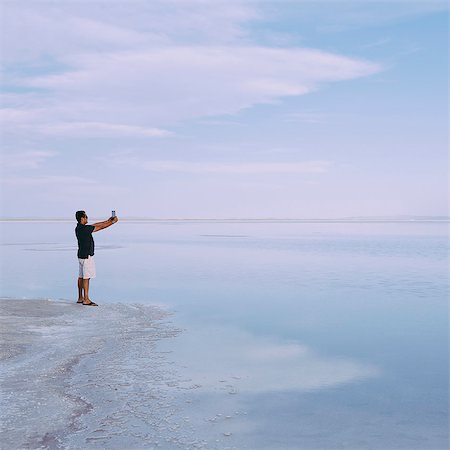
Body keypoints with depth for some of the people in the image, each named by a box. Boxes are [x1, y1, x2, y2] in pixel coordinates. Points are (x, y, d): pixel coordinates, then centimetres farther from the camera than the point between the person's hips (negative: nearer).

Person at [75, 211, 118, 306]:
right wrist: (113, 222, -3)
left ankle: (80, 298, 18)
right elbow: (100, 227, -14)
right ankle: (86, 300, -7)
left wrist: (107, 221, 19)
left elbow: (95, 225, 16)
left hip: (81, 255, 10)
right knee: (86, 277, -8)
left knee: (81, 276, 12)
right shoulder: (84, 228, -20)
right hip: (86, 256, -10)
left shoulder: (79, 228, 8)